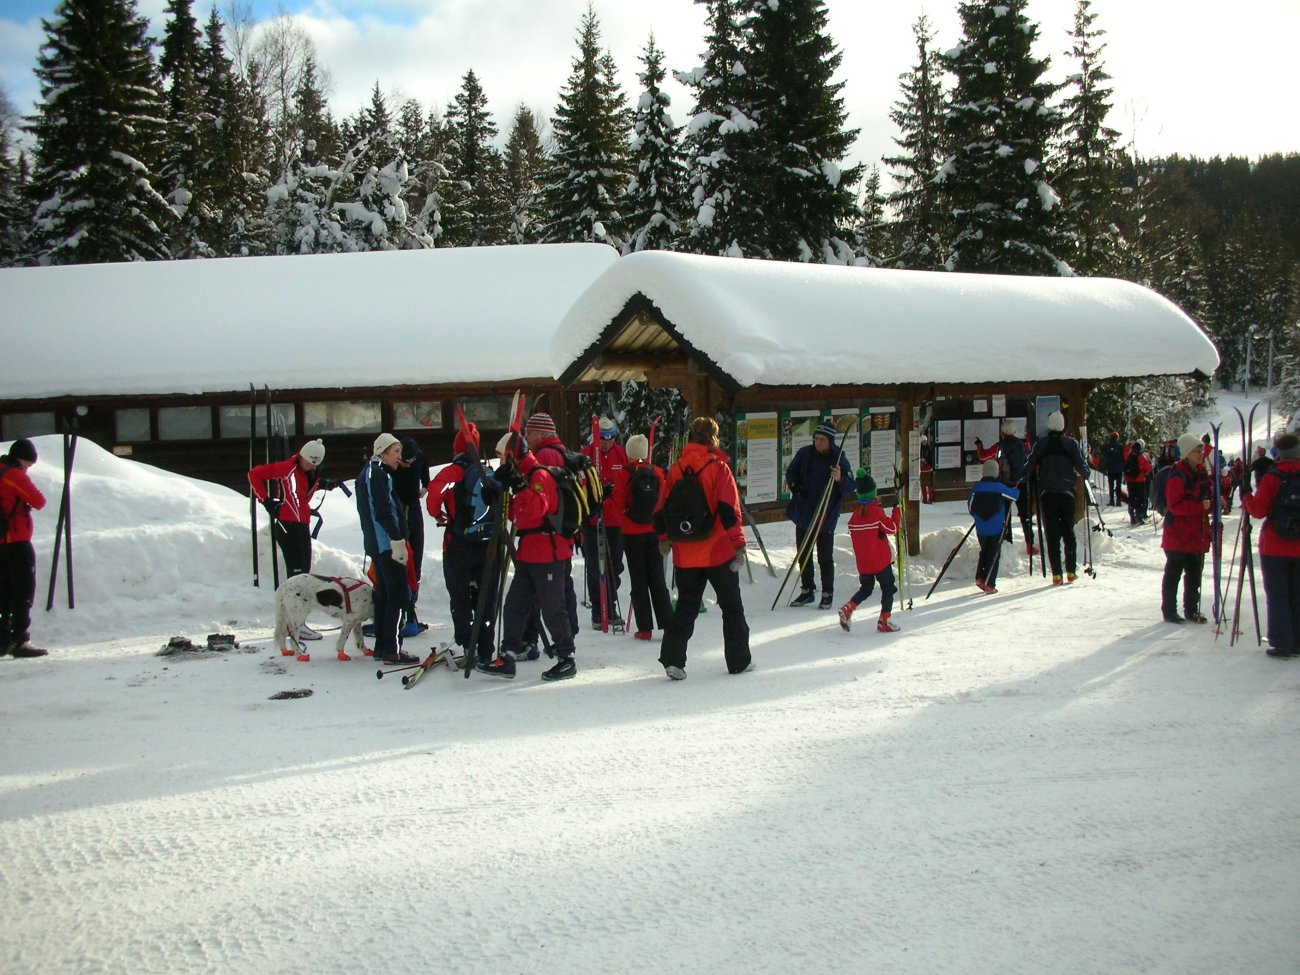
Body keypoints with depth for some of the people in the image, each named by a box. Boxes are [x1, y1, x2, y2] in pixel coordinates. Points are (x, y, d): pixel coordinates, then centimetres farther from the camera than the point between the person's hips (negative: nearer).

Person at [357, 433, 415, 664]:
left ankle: (381, 647, 19)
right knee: (398, 595, -10)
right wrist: (397, 540, -22)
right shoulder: (377, 473, -12)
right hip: (387, 543, -11)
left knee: (384, 594, 14)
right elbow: (383, 511, -21)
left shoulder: (369, 472, 20)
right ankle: (392, 649, -11)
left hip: (376, 543, 11)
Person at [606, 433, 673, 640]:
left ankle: (645, 628, 5)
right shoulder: (657, 473, -2)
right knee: (657, 578, 10)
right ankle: (667, 624, 7)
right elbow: (664, 503, 7)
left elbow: (616, 508, -9)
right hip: (654, 532, 3)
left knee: (638, 580, 5)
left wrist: (605, 504, 10)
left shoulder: (624, 474, -12)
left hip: (632, 534, -2)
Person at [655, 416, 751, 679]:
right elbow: (729, 511, -14)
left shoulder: (676, 470, 2)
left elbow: (664, 508, 7)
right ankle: (739, 661, 16)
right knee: (732, 606, 11)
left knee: (685, 606, 14)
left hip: (685, 553, 4)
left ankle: (673, 659, 3)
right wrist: (739, 545, -10)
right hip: (718, 551, -3)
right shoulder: (718, 467, -9)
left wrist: (664, 538, 23)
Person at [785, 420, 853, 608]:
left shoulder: (838, 458, -8)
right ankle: (806, 591, 26)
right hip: (803, 513, 4)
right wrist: (794, 485, -7)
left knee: (825, 557, 0)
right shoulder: (804, 454, 0)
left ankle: (827, 594, 12)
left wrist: (840, 479, -28)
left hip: (826, 516, -4)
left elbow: (850, 485, -7)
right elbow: (790, 473, 12)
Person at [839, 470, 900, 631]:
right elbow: (892, 529, -10)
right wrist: (896, 512, 1)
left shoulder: (855, 513, 2)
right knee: (888, 588, 8)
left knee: (866, 588, 20)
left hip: (862, 562, 5)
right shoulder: (877, 511, -15)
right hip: (880, 560, -5)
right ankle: (883, 622, 5)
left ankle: (848, 608, -3)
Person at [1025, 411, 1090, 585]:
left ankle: (1057, 574, -4)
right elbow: (1081, 465, -6)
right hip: (1066, 493, 0)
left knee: (1052, 533, 2)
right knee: (1068, 531, 13)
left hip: (1046, 493, 0)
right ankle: (1071, 571, 12)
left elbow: (1029, 467, -1)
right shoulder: (1071, 443, -1)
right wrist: (1085, 475, 15)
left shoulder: (1040, 444, 0)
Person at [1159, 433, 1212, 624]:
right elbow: (1175, 505, -22)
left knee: (1194, 575, 14)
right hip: (1178, 535, -8)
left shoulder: (1201, 473, 12)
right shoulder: (1177, 476, -15)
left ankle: (1191, 611, 23)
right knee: (1173, 574, 0)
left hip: (1197, 534, 8)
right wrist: (1199, 506, -28)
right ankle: (1169, 611, 8)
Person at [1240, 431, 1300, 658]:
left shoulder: (1272, 477, -12)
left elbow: (1258, 510, -13)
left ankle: (1281, 645, 1)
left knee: (1277, 597, 2)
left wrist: (1245, 494, 1)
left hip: (1275, 548, -3)